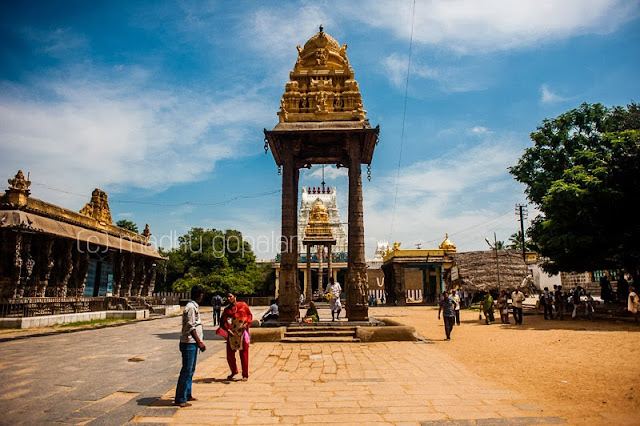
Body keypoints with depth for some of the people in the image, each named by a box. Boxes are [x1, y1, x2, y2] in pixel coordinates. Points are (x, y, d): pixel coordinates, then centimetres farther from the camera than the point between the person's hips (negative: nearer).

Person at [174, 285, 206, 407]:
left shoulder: (194, 306, 14)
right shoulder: (191, 307, -17)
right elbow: (191, 327, -20)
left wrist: (199, 342, 21)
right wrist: (199, 342, -18)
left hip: (193, 343, 10)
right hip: (189, 343, -10)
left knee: (190, 370, 17)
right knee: (186, 371, -5)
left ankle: (187, 394, 28)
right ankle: (180, 399, 2)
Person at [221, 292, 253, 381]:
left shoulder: (243, 305, 3)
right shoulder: (226, 309, 8)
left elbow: (250, 315, 8)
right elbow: (223, 321, 4)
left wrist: (247, 323, -8)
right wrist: (227, 329, -14)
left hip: (243, 333, -3)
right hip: (232, 334, 3)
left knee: (244, 354, 1)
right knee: (230, 355, 7)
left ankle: (245, 375, 14)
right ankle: (234, 371, 32)